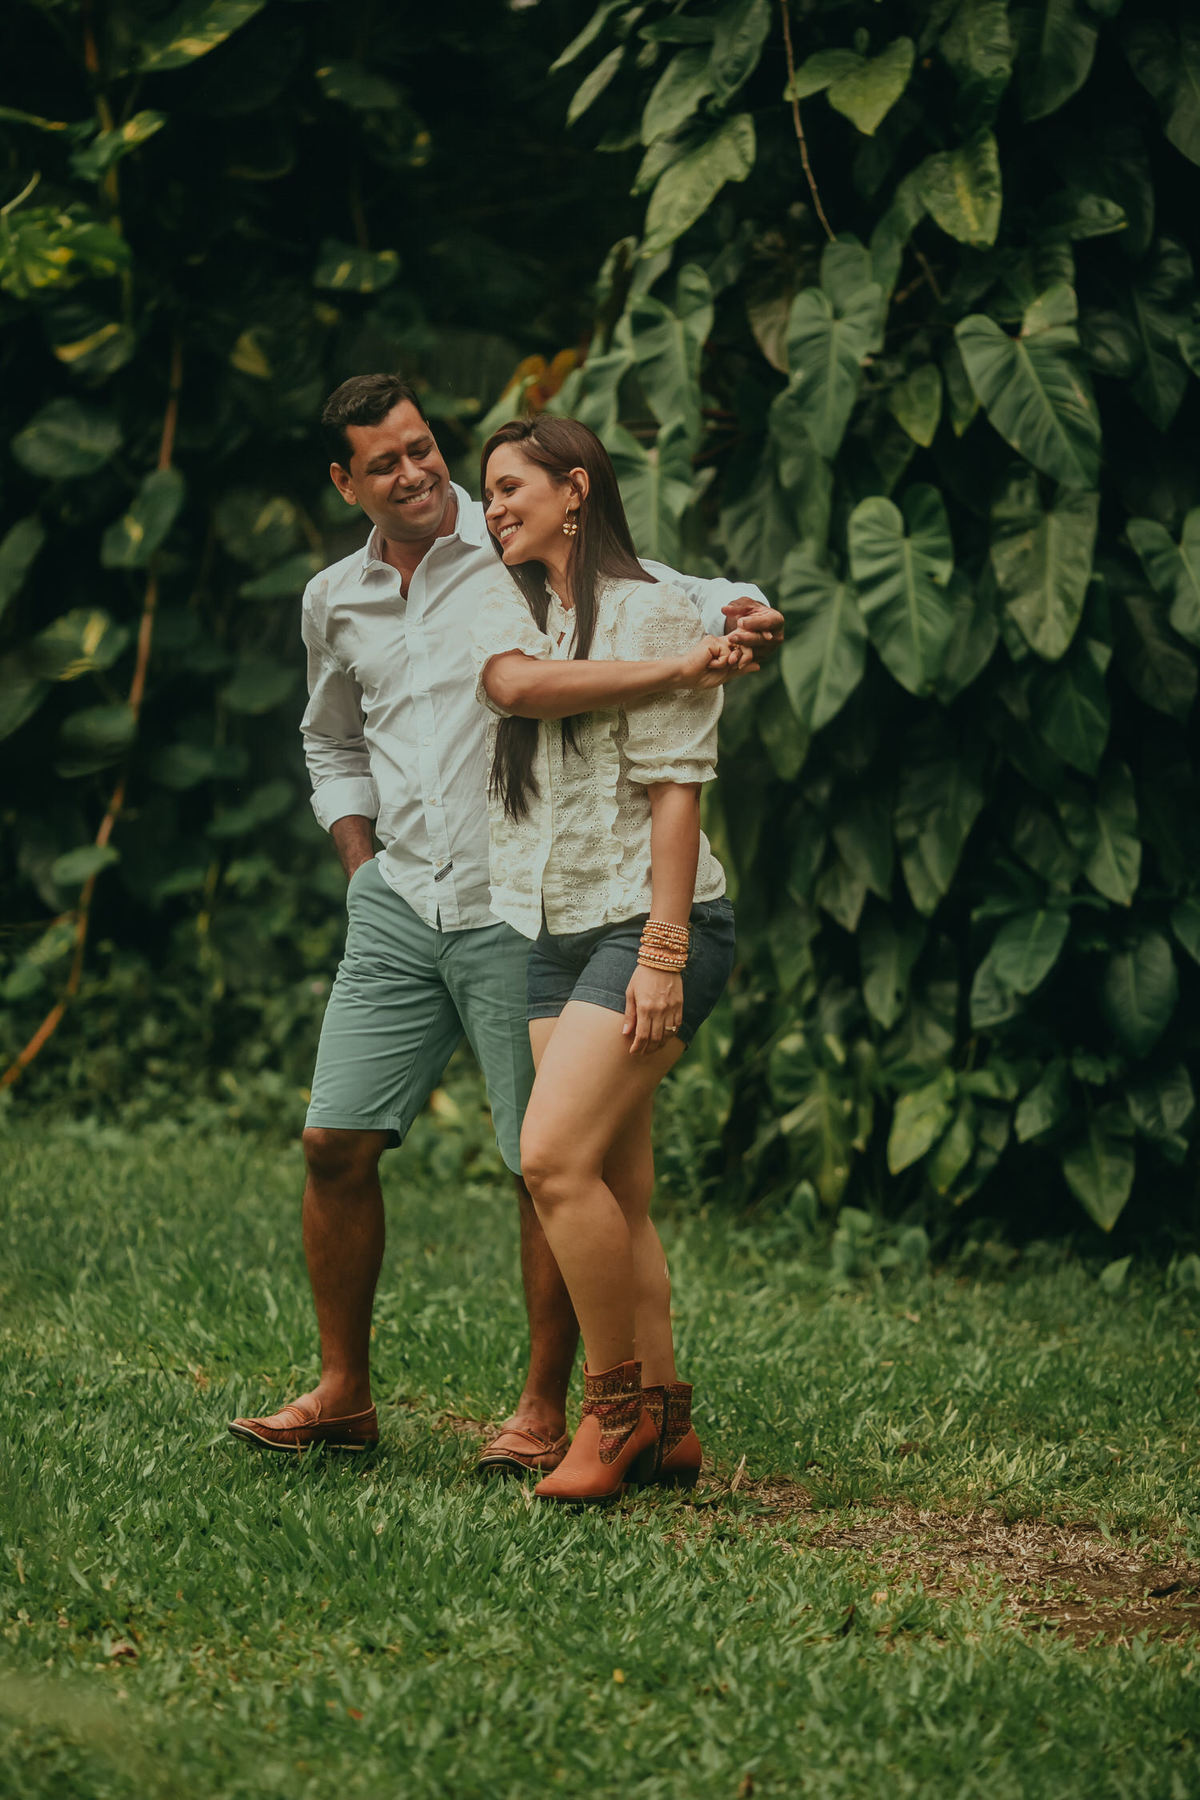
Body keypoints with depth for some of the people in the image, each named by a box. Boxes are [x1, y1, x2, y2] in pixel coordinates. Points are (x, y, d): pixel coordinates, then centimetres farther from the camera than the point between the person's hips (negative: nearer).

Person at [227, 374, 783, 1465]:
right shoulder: (336, 602, 12)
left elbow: (683, 599, -4)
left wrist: (743, 616, -27)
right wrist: (363, 865, 16)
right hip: (398, 910, 5)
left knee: (550, 1167, -3)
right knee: (337, 1143, 1)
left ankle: (545, 1412, 8)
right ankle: (344, 1395, 14)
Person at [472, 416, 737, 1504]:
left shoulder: (652, 612, -6)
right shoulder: (509, 609, 19)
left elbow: (674, 790, -12)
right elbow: (514, 683, 0)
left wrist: (661, 955, -17)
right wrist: (665, 675, -5)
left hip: (649, 921, -7)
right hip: (554, 931, 7)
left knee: (555, 1157, -18)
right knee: (615, 1191, 3)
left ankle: (618, 1401, -6)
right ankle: (663, 1426, 8)